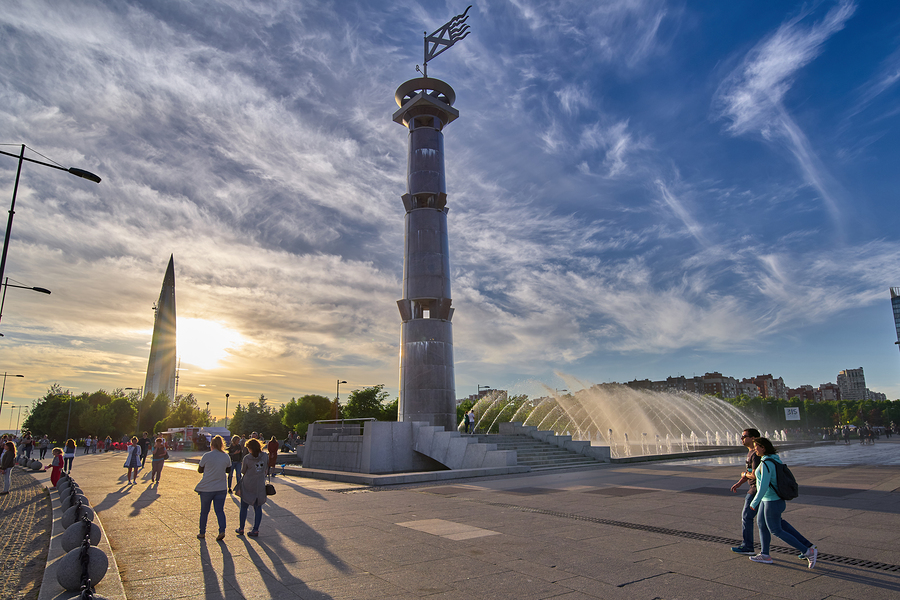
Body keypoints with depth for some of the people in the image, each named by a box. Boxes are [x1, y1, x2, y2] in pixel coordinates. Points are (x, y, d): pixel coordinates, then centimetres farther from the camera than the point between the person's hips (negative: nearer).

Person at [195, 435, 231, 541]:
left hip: (206, 488, -2)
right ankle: (222, 531, -10)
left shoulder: (207, 456, -11)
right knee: (220, 510, 6)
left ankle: (202, 533, 27)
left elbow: (199, 470, 1)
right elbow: (228, 470, 12)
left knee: (204, 511, 15)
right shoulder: (226, 457, -1)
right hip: (221, 488, 2)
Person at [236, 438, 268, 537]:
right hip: (260, 486, 2)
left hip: (248, 486, -2)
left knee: (244, 507, 13)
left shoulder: (247, 458, -12)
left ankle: (241, 529, 21)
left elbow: (243, 471, -3)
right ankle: (255, 530, 6)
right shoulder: (264, 457, -4)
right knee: (258, 508, 8)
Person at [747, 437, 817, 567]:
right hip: (767, 498, 10)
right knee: (761, 522, 17)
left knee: (776, 531, 5)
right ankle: (765, 555, 24)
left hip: (772, 501, -10)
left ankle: (808, 551, 10)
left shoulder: (766, 464, -27)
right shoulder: (774, 458, 2)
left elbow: (763, 486, -27)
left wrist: (754, 502, -19)